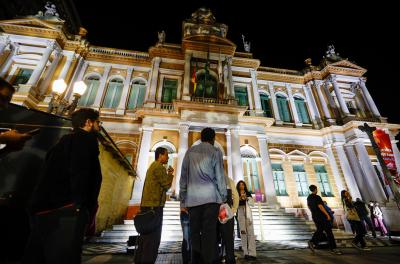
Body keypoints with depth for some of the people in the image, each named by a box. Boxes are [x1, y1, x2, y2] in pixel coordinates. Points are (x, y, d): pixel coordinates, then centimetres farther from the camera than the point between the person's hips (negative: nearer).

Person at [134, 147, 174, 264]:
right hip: (154, 206, -10)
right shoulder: (159, 167, -12)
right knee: (153, 237, -4)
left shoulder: (152, 167, 20)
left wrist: (167, 174, 15)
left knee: (146, 235, 15)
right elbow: (167, 185, -11)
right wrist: (170, 174, 3)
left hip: (147, 205, 10)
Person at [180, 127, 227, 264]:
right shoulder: (215, 151, 4)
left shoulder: (190, 151, 12)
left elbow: (183, 177, 10)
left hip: (192, 198, 3)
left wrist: (183, 200, 15)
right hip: (210, 196, -2)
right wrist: (223, 198, 8)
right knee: (209, 232, 1)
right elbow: (220, 177, 0)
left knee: (194, 233, 9)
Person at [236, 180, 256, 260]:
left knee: (250, 232, -7)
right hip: (240, 214, -1)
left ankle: (252, 253, -8)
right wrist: (239, 199, -12)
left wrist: (246, 198, -8)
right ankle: (246, 253, 4)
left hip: (248, 213, 1)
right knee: (243, 232, -1)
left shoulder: (248, 194, 14)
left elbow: (252, 203, 6)